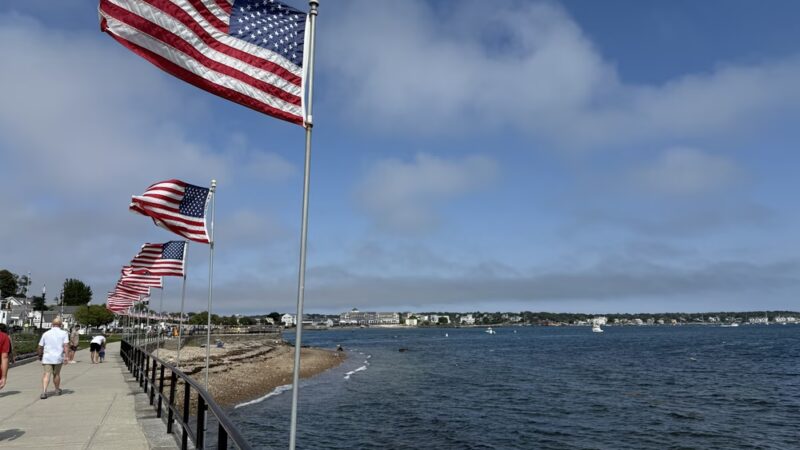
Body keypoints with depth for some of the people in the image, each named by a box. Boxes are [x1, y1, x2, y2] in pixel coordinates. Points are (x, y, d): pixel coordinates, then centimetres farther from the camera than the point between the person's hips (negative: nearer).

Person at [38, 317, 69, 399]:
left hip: (47, 358, 0)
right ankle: (57, 390, 31)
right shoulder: (64, 333, -1)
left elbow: (40, 347, 10)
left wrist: (40, 355, 26)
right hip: (58, 358, 0)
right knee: (56, 374, 16)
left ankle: (44, 392, -19)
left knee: (46, 375, -2)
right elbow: (66, 346, -12)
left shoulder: (46, 334, 5)